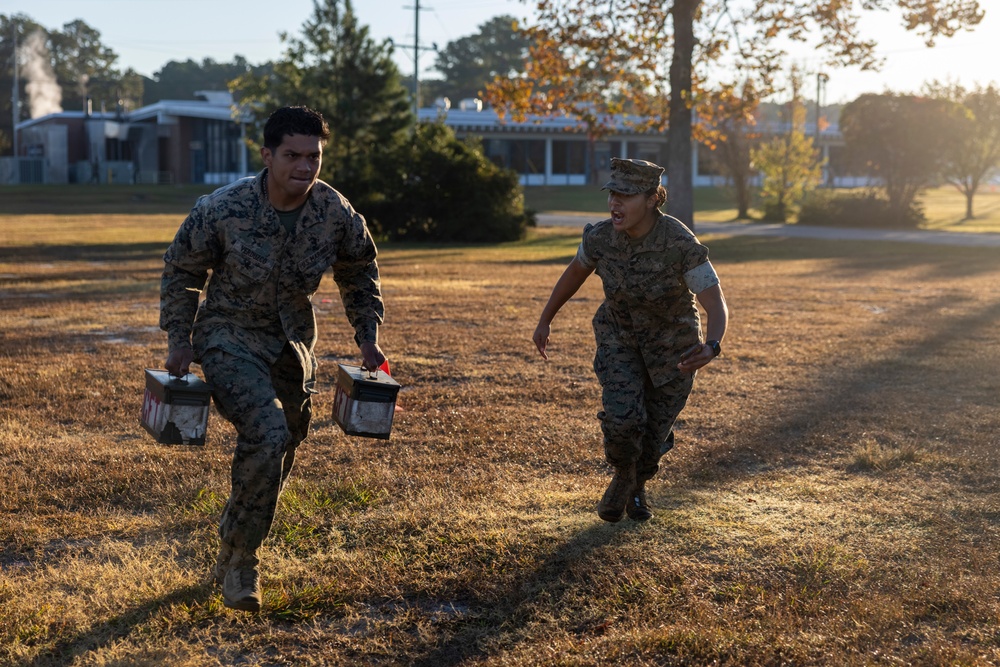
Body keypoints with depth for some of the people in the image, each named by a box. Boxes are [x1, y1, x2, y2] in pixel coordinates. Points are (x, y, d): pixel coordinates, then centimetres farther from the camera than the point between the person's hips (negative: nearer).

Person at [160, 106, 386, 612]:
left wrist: (368, 336, 4)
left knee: (282, 451, 15)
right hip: (229, 336, -5)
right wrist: (179, 340, -5)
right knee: (267, 435, -26)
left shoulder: (336, 213, -13)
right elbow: (181, 269, -4)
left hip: (293, 342, 5)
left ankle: (236, 542, 43)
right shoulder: (223, 209, -22)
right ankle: (239, 560, -7)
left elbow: (360, 271, 8)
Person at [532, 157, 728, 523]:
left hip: (673, 343, -1)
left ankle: (637, 486, 45)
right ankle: (623, 475, 12)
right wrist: (545, 320, 11)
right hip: (619, 336, 1)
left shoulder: (682, 244, -31)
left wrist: (711, 348, -54)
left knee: (654, 433, 11)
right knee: (623, 418, -22)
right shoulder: (600, 236, -21)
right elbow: (576, 272, 1)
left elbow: (717, 308, -32)